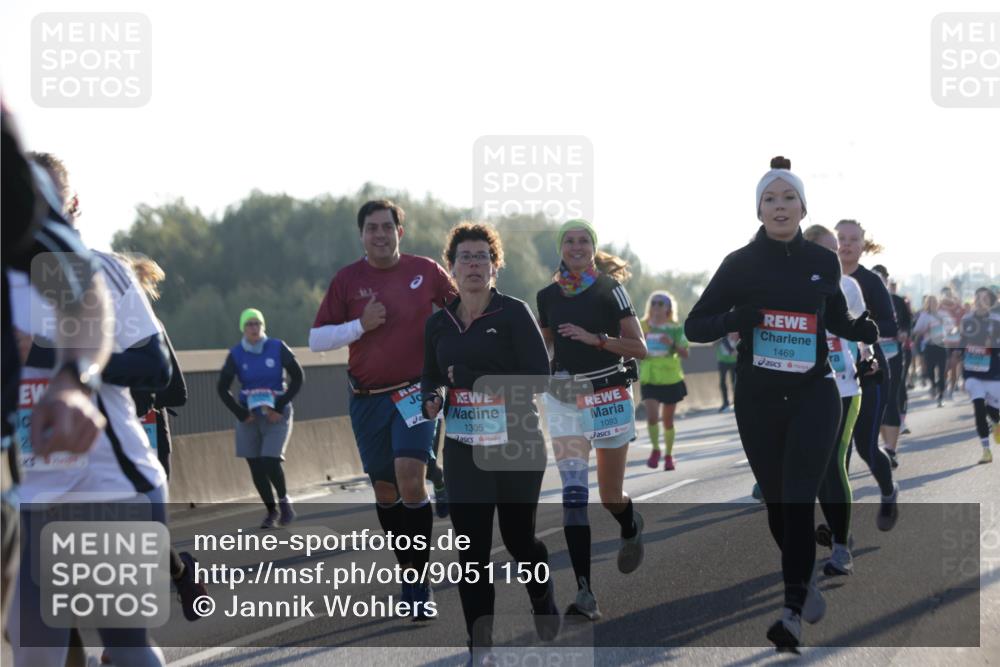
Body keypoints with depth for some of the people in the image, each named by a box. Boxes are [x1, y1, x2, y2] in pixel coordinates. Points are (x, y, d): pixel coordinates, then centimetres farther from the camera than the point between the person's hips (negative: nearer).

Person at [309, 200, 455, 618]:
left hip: (415, 390, -3)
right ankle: (407, 569, 28)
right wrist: (360, 325, -13)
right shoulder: (348, 279, 1)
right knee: (384, 490, 10)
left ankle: (420, 584, -13)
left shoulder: (426, 271, 0)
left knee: (410, 477, -19)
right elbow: (316, 340, 1)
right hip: (367, 398, 3)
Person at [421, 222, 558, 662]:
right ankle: (480, 647, 4)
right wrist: (429, 400, -5)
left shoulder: (514, 313, -8)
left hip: (517, 448, -3)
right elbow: (430, 377, 19)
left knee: (519, 539, 11)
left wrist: (470, 379, -19)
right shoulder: (438, 324, 6)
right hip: (463, 452, 3)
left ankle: (546, 611, 40)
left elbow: (539, 378, -15)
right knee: (471, 550, -2)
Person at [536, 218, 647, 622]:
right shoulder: (548, 296, 8)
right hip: (563, 401, 3)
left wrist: (594, 337, -20)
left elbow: (639, 349, -8)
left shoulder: (610, 289, -4)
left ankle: (631, 528, 46)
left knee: (610, 495, 6)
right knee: (573, 495, -12)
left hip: (609, 397, -2)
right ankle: (585, 594, -17)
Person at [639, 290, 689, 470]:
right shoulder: (643, 327, 2)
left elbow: (684, 354, -5)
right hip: (649, 380, 0)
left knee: (668, 420, 8)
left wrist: (673, 344, -22)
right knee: (652, 416, -16)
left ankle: (668, 455, 22)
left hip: (671, 379, 0)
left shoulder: (675, 328, 0)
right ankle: (655, 449, 4)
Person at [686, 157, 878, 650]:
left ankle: (793, 614, -18)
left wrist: (860, 330, -3)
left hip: (813, 396, -1)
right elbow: (693, 326, -1)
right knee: (776, 503, 12)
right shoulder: (741, 263, -4)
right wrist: (731, 320, -22)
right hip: (758, 400, 1)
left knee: (798, 503, -14)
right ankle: (805, 582, 37)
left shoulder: (824, 262, 1)